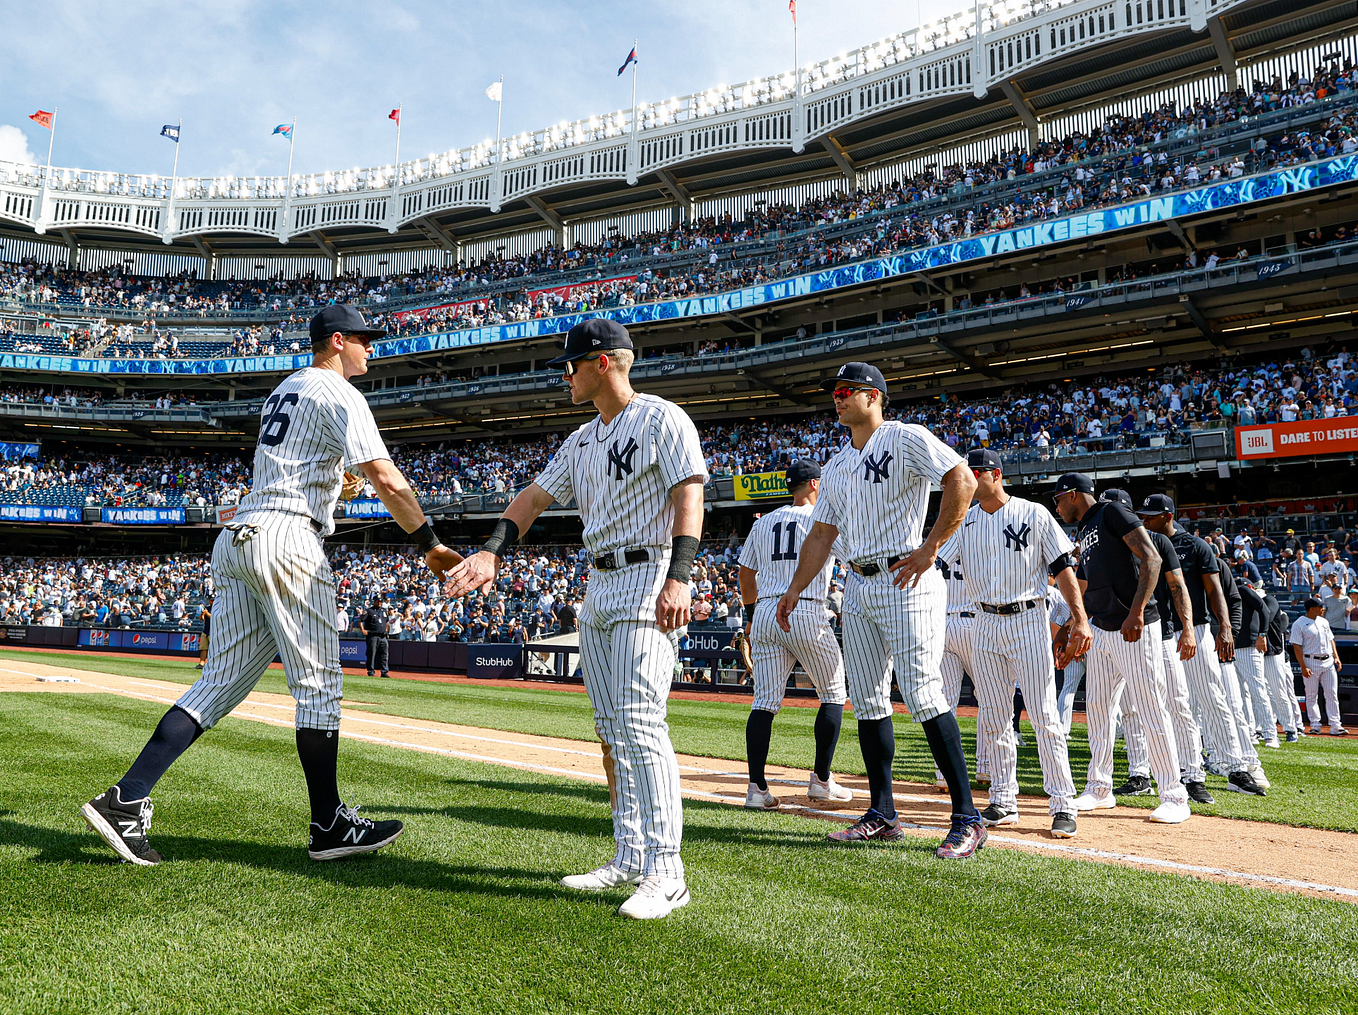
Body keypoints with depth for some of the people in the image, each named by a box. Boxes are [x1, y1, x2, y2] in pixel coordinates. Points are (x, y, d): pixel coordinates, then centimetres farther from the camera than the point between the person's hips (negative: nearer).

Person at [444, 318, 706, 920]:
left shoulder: (662, 419, -6)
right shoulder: (583, 441, 19)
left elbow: (688, 496, -15)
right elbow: (535, 496, 17)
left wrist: (678, 578, -27)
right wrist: (491, 553, 3)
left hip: (647, 584, -9)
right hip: (599, 589, 9)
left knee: (639, 723, -16)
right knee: (611, 730, 9)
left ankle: (666, 873, -12)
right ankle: (630, 859, 18)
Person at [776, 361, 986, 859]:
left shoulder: (906, 438, -3)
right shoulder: (836, 466, 20)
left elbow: (962, 479, -15)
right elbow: (821, 533, 21)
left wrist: (931, 547, -18)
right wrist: (795, 589, 14)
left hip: (906, 582, -8)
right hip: (858, 588, 8)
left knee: (922, 694, -13)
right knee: (867, 701, 7)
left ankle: (966, 817, -5)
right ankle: (882, 815, 16)